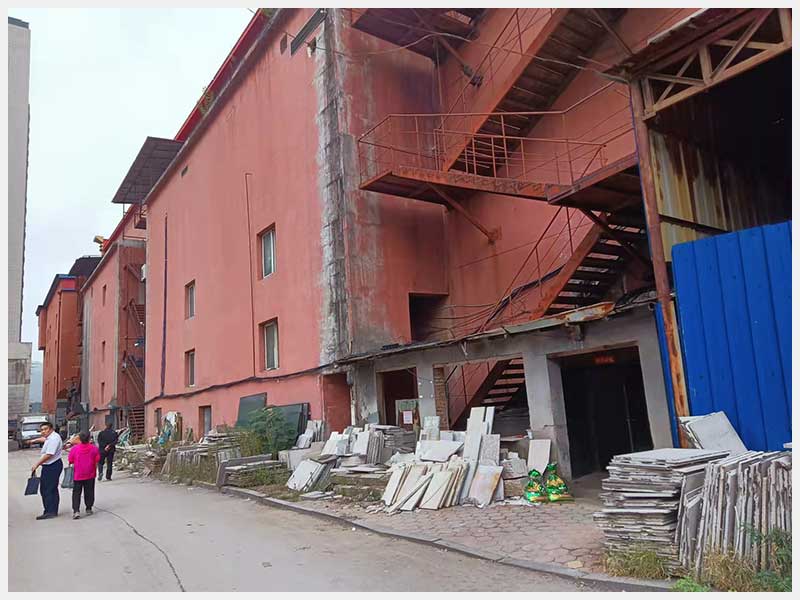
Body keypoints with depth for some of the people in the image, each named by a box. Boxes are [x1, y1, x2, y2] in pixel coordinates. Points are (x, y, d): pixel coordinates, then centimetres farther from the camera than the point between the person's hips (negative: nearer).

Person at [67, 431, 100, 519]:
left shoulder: (74, 448, -8)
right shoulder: (94, 448, -7)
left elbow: (70, 461, 0)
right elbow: (97, 461, -2)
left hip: (77, 475, -1)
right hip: (90, 475, 1)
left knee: (76, 493, 4)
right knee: (89, 492, 12)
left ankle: (76, 511, -8)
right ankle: (88, 509, 20)